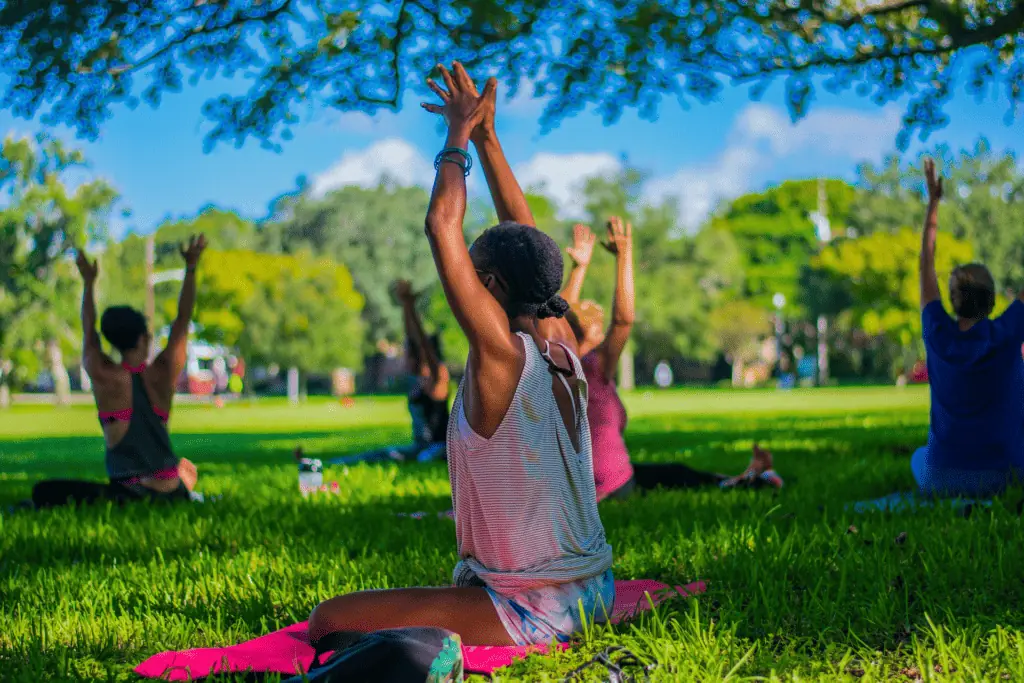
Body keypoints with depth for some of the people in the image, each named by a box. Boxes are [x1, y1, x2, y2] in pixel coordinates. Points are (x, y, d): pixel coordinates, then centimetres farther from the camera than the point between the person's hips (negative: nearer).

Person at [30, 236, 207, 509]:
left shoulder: (103, 377, -7)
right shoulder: (162, 374, -4)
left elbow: (89, 332, 13)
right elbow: (183, 320, 7)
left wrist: (89, 283, 24)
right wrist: (191, 268, 12)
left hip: (127, 491, -3)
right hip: (171, 493, 3)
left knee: (43, 492, -5)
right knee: (187, 468, 39)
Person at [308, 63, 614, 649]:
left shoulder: (504, 355, -19)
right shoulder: (564, 354, 2)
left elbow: (442, 226, -15)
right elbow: (524, 232, 12)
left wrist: (460, 138, -1)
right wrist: (484, 137, 15)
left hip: (530, 615, -9)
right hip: (592, 595, 9)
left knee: (328, 622, -6)